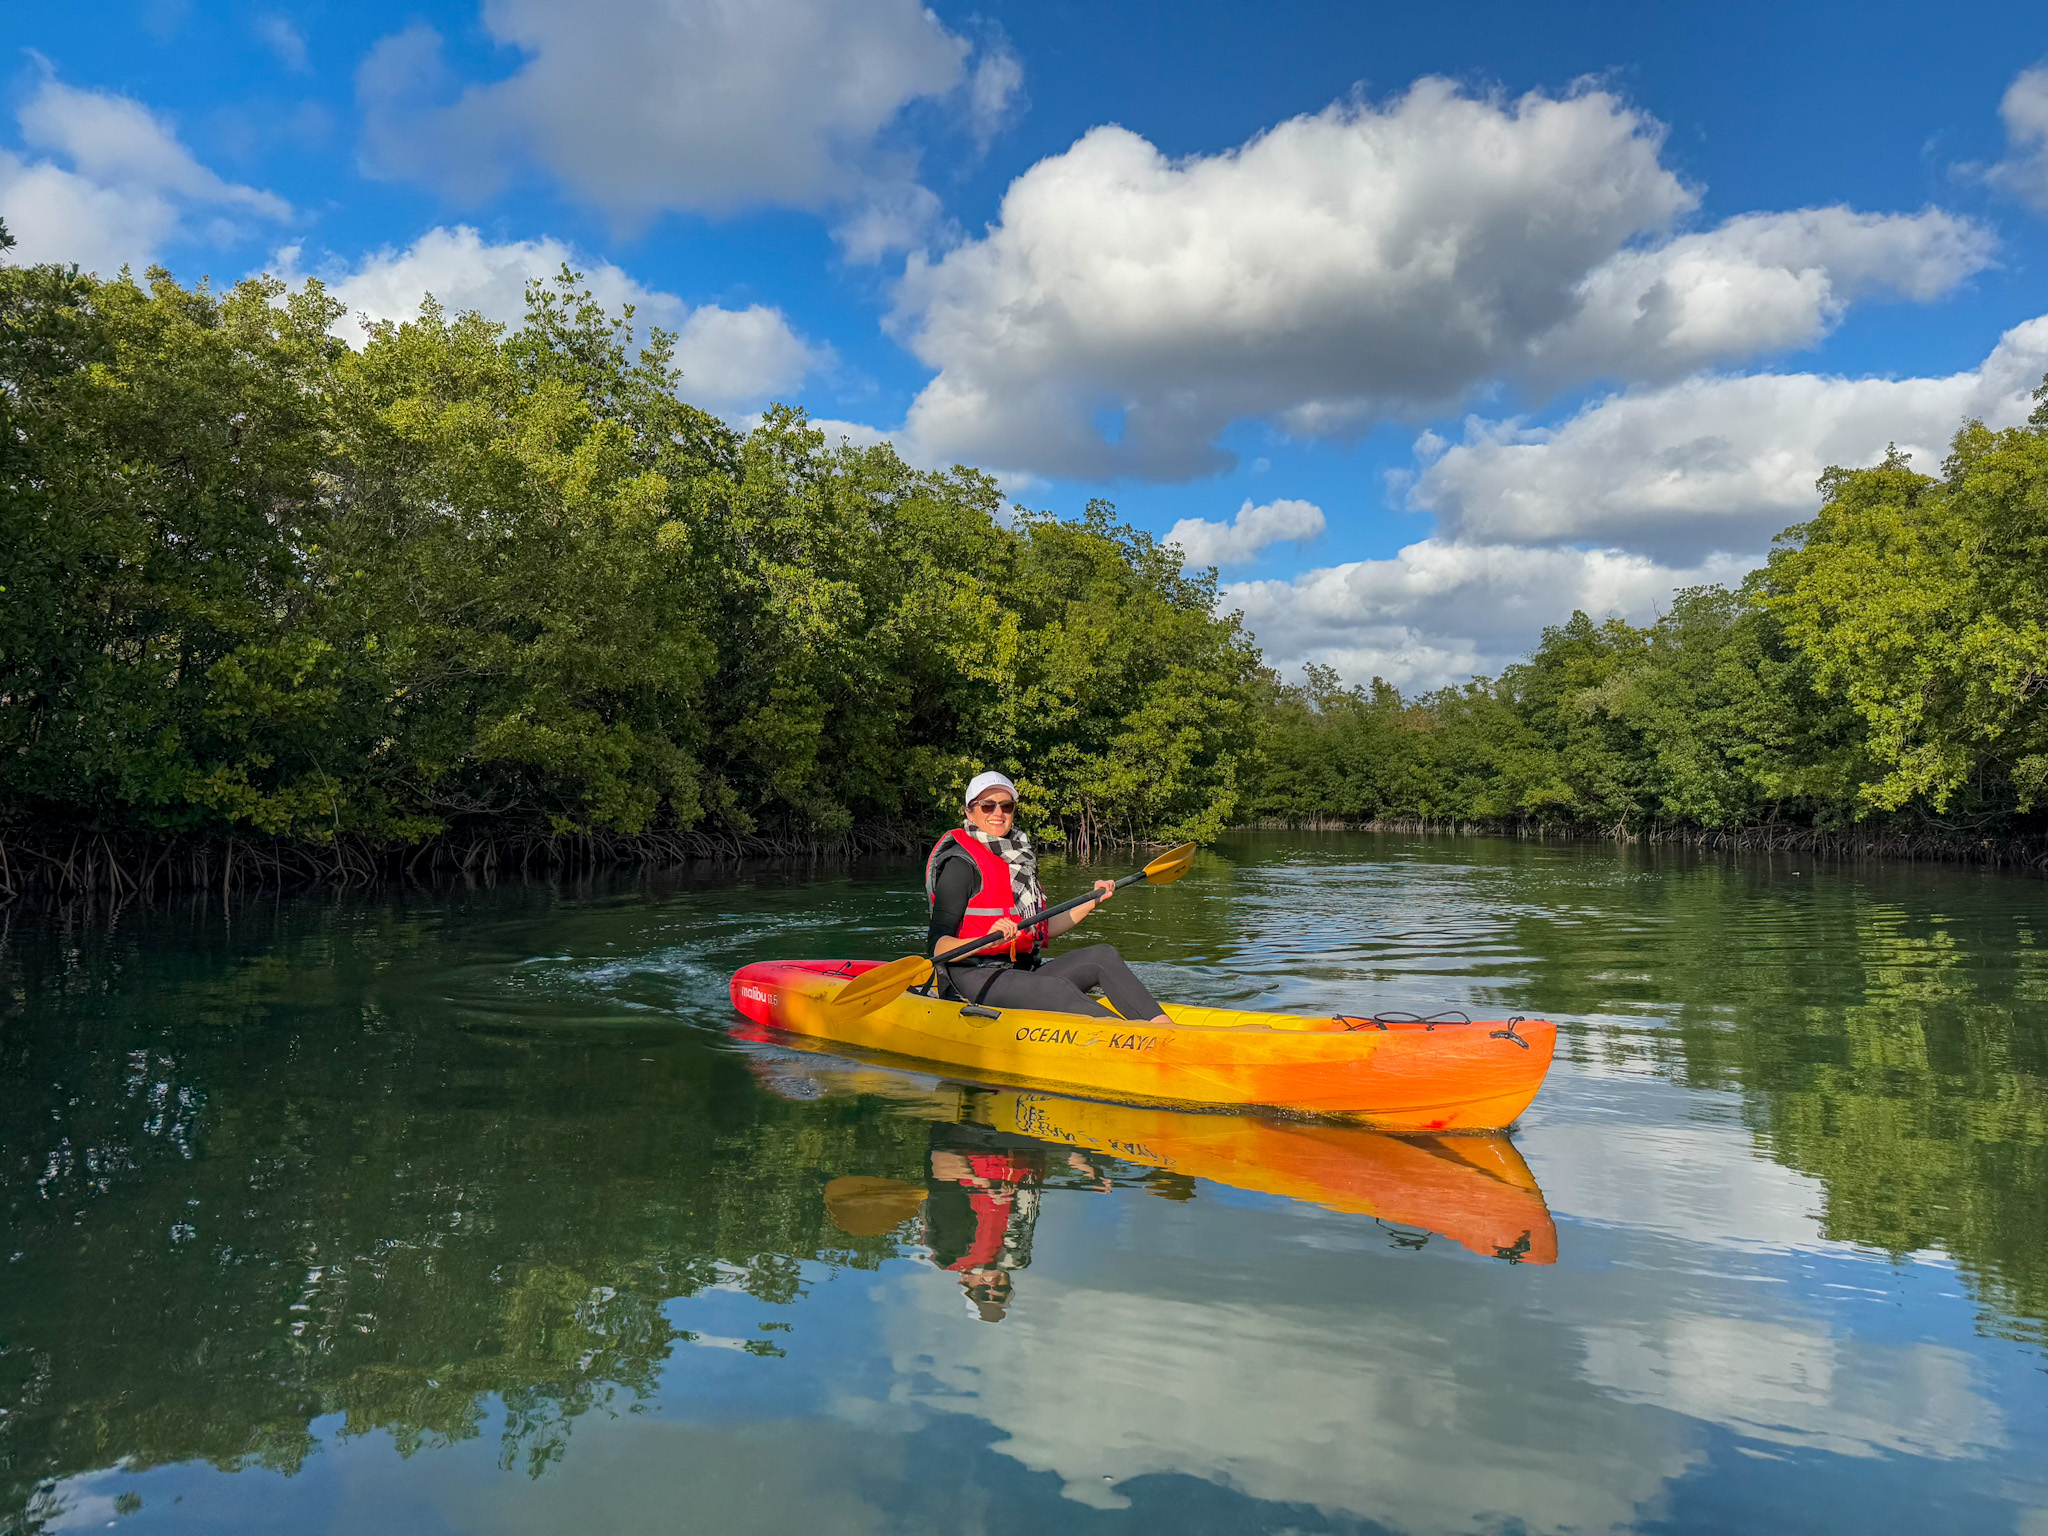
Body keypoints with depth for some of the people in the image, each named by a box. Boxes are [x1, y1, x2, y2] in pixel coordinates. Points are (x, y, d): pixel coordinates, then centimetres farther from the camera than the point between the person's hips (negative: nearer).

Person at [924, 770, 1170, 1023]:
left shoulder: (1020, 858, 17)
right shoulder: (962, 864, -9)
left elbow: (1041, 931, 25)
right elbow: (937, 945, -18)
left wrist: (1093, 902, 20)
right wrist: (987, 939, -35)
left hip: (1023, 971, 8)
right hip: (972, 978, -8)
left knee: (1102, 955, -11)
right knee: (1060, 989, -31)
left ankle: (1162, 1024, -27)